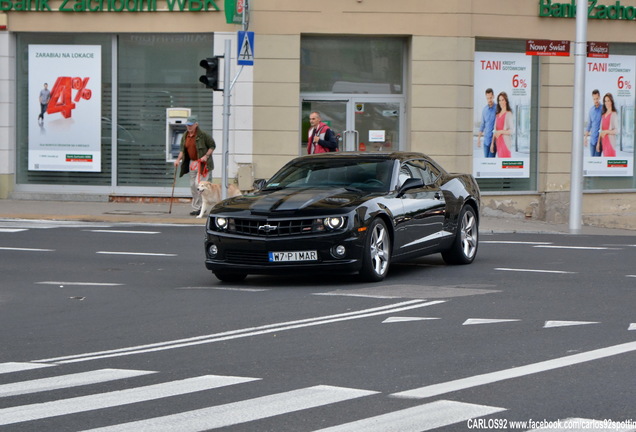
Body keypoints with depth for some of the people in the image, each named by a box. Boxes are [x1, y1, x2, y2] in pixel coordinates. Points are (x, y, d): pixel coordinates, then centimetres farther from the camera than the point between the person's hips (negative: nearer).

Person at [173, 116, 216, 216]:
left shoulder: (202, 135, -11)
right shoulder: (185, 136, 8)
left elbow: (212, 146, -5)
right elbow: (182, 149, 17)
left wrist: (206, 156, -17)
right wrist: (178, 159, 2)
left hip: (203, 163, -7)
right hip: (192, 162, 7)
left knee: (199, 184, -15)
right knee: (193, 185, 8)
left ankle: (198, 207, -8)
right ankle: (195, 208, 16)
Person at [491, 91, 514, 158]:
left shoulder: (508, 114, -5)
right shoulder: (497, 115, 16)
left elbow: (512, 131, -10)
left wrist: (501, 132, -17)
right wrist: (492, 143, 16)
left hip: (505, 142, -7)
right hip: (498, 142, 7)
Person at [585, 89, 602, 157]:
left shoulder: (603, 109, -7)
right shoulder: (591, 110, 11)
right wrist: (586, 137, 16)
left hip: (599, 139, -5)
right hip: (592, 139, 5)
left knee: (597, 157, -9)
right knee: (592, 157, 8)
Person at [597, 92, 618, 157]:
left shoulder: (614, 114, -4)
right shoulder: (603, 115, 16)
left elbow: (616, 130, -10)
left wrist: (606, 131, -21)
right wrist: (598, 143, 14)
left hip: (610, 142, -7)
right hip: (604, 142, 7)